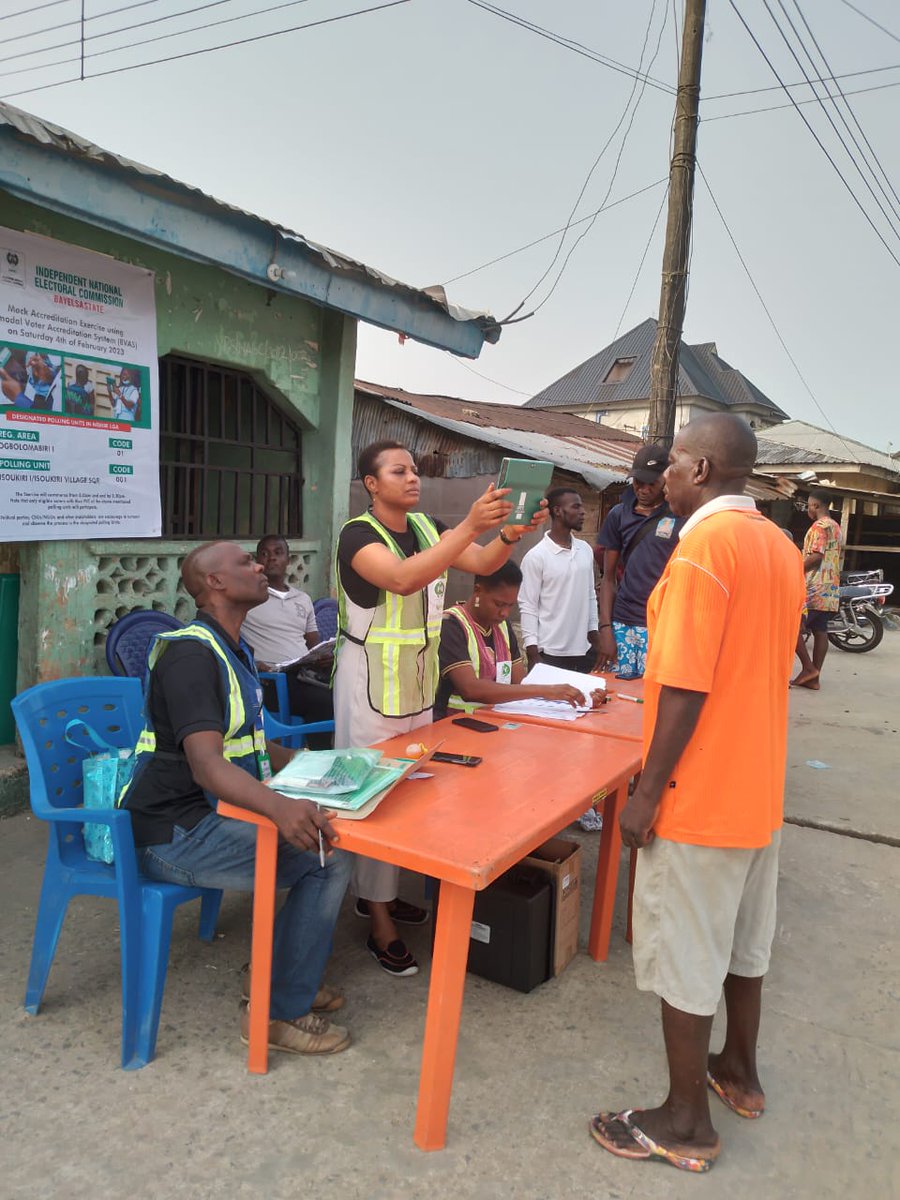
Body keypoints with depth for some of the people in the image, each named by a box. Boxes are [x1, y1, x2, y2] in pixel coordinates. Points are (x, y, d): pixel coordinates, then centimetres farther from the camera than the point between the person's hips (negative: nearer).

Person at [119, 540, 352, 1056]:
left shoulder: (234, 650, 12)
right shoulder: (192, 653, -20)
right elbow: (206, 763, -31)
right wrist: (278, 806, -48)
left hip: (217, 810, 10)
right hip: (176, 834, -10)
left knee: (334, 826, 4)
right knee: (328, 855, -17)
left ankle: (292, 974, 18)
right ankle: (282, 1012, -2)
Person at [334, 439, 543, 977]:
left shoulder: (425, 526, 5)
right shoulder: (358, 534, -16)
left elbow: (482, 564, 0)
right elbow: (404, 578, -35)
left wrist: (512, 533, -20)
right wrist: (470, 525, -41)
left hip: (420, 676, 7)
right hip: (373, 680, -7)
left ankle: (380, 892, 33)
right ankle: (380, 922, 13)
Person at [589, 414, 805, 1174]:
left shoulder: (705, 543, -20)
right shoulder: (781, 548, 7)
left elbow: (687, 686, -23)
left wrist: (647, 792, -16)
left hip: (700, 796, -8)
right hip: (758, 788, 9)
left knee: (683, 956, 6)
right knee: (742, 939, 22)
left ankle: (687, 1121, 21)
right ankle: (739, 1071, 40)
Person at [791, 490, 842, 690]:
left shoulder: (819, 526, -11)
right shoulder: (836, 527, 18)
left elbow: (816, 556, -20)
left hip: (814, 587, -9)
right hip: (830, 587, 9)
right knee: (820, 630, 6)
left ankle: (808, 668, -7)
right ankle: (813, 677, 8)